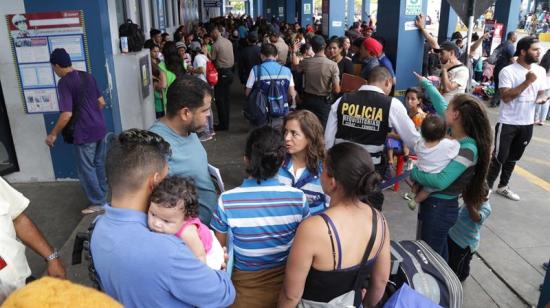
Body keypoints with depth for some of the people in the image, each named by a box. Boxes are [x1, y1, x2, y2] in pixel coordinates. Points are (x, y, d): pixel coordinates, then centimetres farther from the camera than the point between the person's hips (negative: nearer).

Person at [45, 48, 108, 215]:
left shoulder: (64, 82, -15)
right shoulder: (88, 76, 7)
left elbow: (67, 114, -21)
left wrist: (53, 134, -10)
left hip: (84, 133, -7)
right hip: (100, 128, 8)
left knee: (86, 169, 7)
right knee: (100, 165, 19)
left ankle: (98, 203, 17)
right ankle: (104, 197, 31)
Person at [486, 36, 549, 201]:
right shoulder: (508, 71, -14)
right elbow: (506, 97, -22)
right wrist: (527, 82, -25)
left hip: (527, 124, 6)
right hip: (508, 123, -6)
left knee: (513, 158, 17)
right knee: (499, 157, 0)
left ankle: (502, 186, 31)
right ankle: (487, 187, 16)